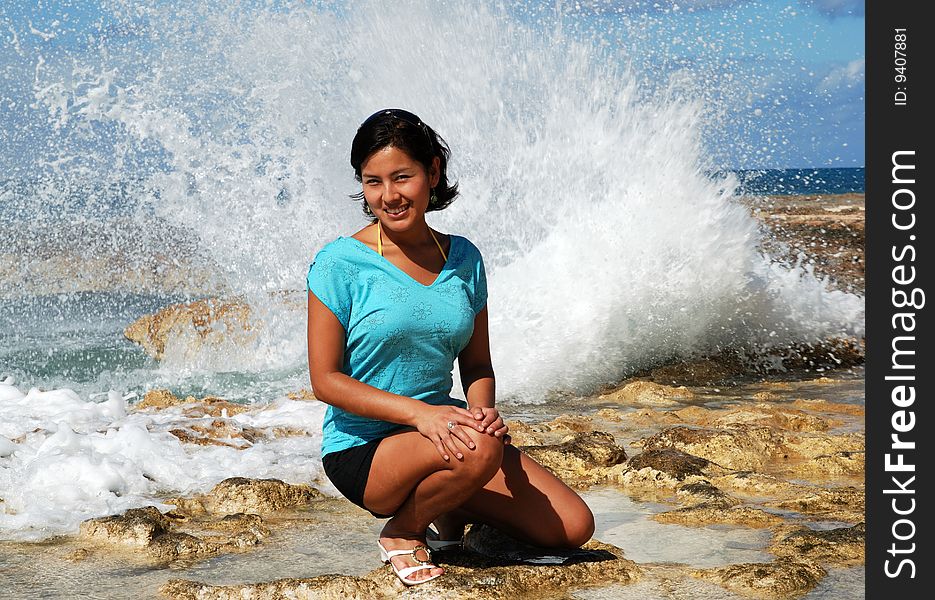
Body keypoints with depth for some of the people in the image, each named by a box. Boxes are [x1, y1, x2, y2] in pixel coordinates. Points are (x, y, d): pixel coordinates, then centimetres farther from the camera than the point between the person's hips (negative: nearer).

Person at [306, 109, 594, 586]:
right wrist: (417, 411, -24)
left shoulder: (464, 259, 4)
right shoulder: (340, 263, -11)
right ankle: (403, 532, -6)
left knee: (573, 527, -6)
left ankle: (450, 508, 17)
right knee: (477, 450, -36)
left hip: (439, 426, 5)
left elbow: (476, 364, 11)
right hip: (362, 448, -5)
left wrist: (482, 409, -13)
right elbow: (325, 380, -12)